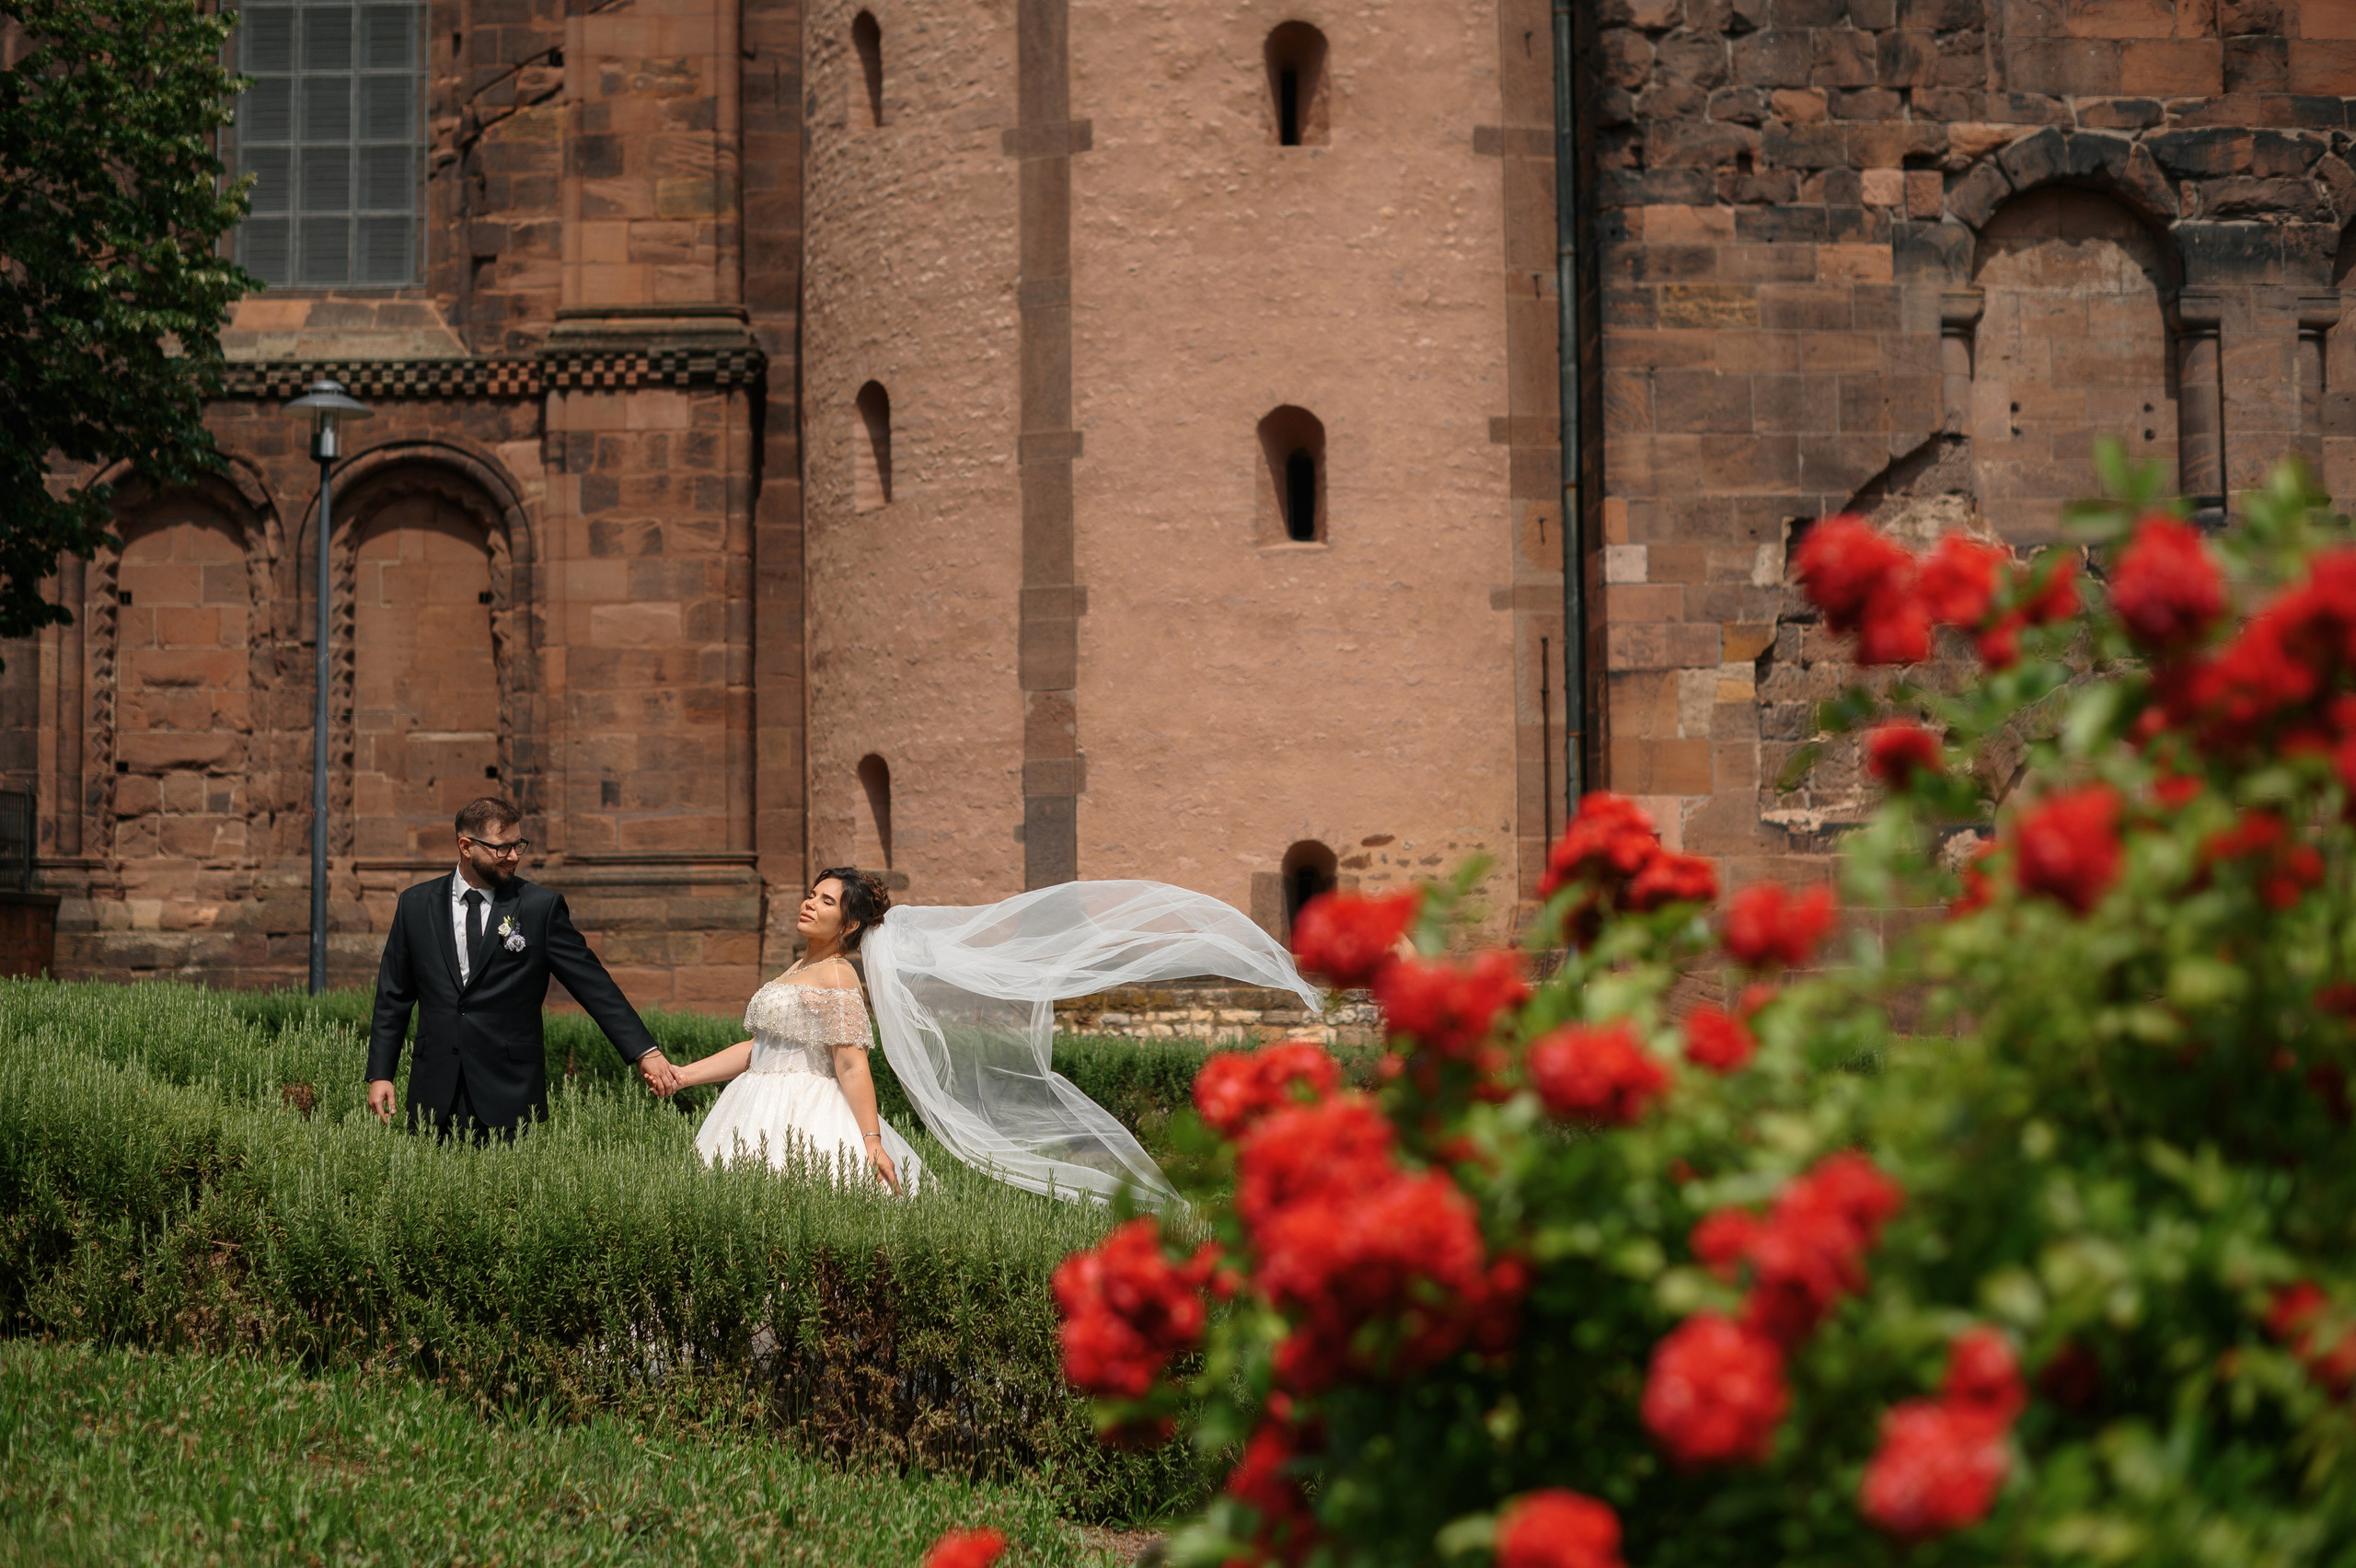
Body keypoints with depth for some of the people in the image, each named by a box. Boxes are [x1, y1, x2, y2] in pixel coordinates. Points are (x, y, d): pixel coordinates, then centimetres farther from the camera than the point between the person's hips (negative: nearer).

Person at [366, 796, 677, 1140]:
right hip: (435, 1094, 2)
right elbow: (393, 997, 12)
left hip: (509, 1095, -2)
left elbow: (593, 985, -1)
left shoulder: (542, 906, 1)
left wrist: (644, 1052, -7)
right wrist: (380, 1073, 5)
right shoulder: (415, 905, 8)